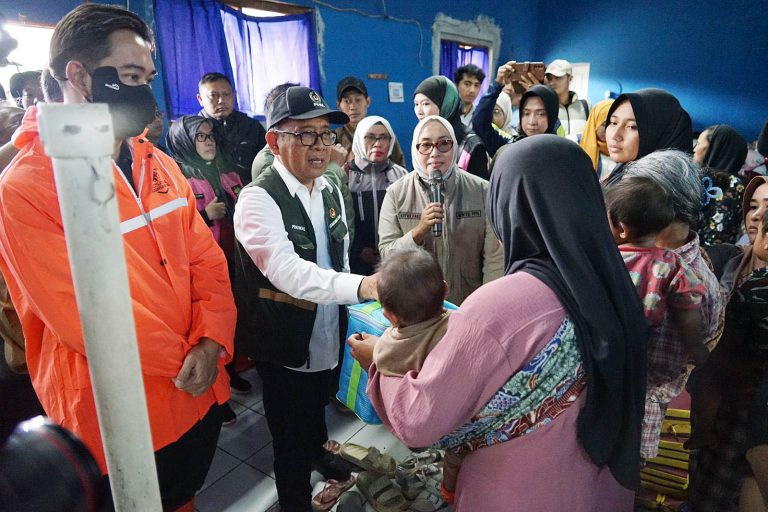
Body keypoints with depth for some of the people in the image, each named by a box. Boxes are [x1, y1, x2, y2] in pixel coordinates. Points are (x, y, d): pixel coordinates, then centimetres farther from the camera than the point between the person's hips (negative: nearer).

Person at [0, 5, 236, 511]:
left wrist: (211, 342, -13)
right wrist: (180, 359, -11)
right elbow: (80, 317, -19)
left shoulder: (160, 165, 1)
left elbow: (206, 258, 1)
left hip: (199, 393, 5)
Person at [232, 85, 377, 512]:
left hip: (328, 338, 7)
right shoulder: (258, 199, -22)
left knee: (317, 414, 30)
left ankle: (320, 453, 59)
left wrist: (352, 304, 13)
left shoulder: (331, 191, 3)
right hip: (286, 347, -7)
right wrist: (361, 286, -49)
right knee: (292, 441, 11)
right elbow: (287, 271, -37)